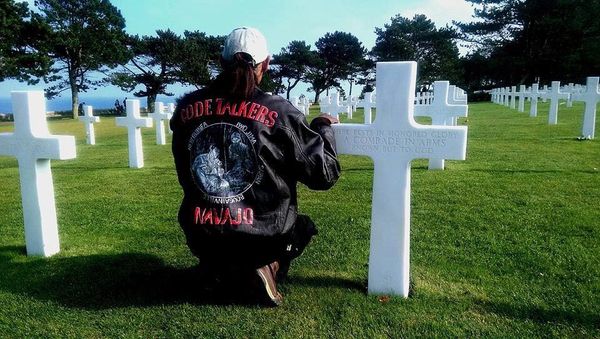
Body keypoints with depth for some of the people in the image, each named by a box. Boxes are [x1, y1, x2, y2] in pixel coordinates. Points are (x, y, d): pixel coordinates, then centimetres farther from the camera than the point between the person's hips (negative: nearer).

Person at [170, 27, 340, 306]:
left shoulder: (187, 107, -2)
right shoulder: (279, 112, -13)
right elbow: (325, 173, -5)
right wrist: (324, 127, 11)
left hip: (200, 238, 5)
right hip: (262, 239, -4)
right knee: (302, 227, 28)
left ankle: (217, 266, 12)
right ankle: (266, 266, 1)